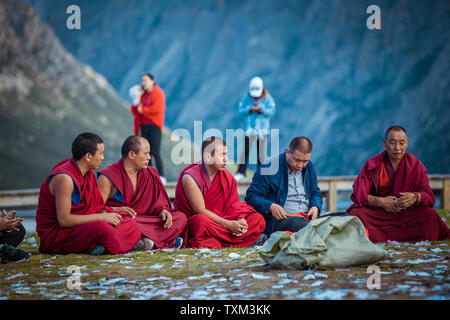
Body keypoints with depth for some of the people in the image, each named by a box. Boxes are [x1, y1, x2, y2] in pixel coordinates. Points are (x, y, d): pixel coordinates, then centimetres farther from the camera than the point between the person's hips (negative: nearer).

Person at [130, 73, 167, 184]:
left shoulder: (158, 93, -2)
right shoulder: (143, 95, 17)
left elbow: (157, 108, -17)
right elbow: (135, 112, 15)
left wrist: (143, 110, -6)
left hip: (154, 126, -7)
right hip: (144, 127, 7)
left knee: (155, 152, -12)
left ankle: (161, 177, -8)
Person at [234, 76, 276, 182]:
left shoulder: (267, 98, -1)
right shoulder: (247, 98, 2)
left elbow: (271, 111, -5)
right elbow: (240, 110, 0)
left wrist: (261, 109, -19)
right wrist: (250, 109, -16)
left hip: (263, 127, 0)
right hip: (250, 126, 0)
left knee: (261, 150, 1)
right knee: (246, 149, -9)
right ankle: (241, 172, -7)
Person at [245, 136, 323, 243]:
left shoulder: (308, 167, 17)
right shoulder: (269, 169, -4)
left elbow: (315, 193, 29)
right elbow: (251, 197, -3)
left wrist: (316, 207, 6)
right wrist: (271, 206, -21)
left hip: (307, 218, 6)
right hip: (278, 220, -6)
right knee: (299, 224, -40)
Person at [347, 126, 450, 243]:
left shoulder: (415, 164, 4)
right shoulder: (372, 164, -1)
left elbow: (429, 196, -2)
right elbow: (358, 194, -8)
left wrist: (415, 197, -27)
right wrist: (380, 201, -26)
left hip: (406, 213, 1)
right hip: (375, 211, -1)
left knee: (430, 215, -27)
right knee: (356, 215, -32)